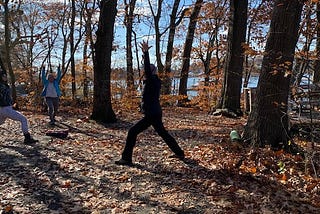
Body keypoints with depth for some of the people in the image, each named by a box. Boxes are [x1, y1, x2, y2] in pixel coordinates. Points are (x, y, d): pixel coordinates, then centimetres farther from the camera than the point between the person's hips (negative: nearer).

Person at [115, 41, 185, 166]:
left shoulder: (152, 81, -14)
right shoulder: (155, 81, 10)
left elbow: (148, 68, -26)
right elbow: (148, 68, 21)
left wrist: (146, 52, -25)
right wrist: (145, 52, 24)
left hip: (151, 115, -10)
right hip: (155, 113, 10)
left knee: (132, 132, -7)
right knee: (162, 133, 23)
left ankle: (126, 159, -5)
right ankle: (179, 153, 32)